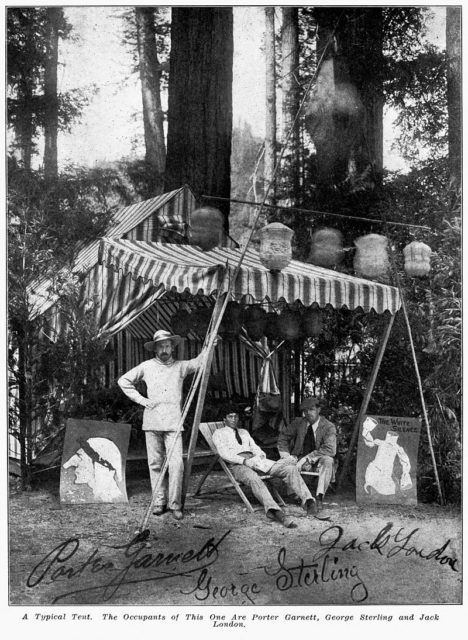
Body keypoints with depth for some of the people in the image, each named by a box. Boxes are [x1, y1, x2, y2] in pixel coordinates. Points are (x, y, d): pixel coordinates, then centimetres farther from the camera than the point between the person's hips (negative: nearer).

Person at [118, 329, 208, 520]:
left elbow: (200, 362, -7)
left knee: (176, 463, -10)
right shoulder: (147, 366, 9)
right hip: (152, 422, 1)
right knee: (155, 463, 4)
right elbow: (124, 381, 16)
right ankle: (159, 502, 14)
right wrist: (140, 399, 6)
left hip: (173, 423, -1)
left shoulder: (180, 366, 7)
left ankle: (175, 504, -1)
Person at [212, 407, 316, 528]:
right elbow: (224, 453, -2)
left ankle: (307, 500, -33)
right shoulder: (219, 433, 14)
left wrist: (261, 456, -2)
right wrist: (244, 461, -15)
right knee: (254, 479, -42)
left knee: (290, 468, -16)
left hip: (257, 460, 6)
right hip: (238, 465, -6)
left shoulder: (244, 432, 33)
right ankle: (274, 511, -63)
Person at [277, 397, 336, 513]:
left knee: (327, 460, -37)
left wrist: (306, 458, -30)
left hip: (318, 460, -3)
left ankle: (319, 497, -37)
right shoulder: (298, 423, 1)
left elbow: (330, 449, -24)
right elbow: (283, 437, 13)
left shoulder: (329, 427, -11)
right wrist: (285, 455, -5)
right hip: (300, 459, 3)